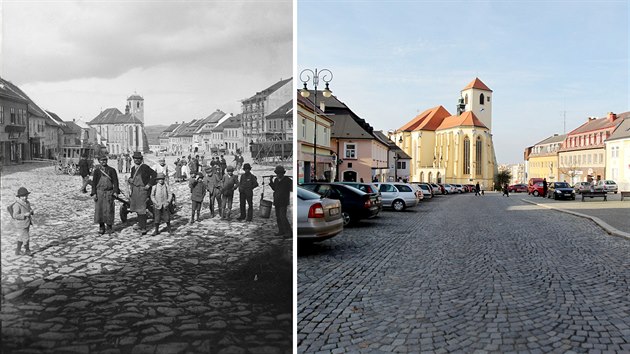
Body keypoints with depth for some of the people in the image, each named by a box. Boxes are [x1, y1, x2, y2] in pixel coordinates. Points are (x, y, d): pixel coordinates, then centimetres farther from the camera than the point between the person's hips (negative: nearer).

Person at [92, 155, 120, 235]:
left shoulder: (112, 170, 5)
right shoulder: (96, 170, 8)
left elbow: (115, 181, 2)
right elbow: (93, 182, 6)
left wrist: (115, 191, -8)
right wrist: (94, 193, -2)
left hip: (109, 193, -1)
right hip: (99, 192, 1)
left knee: (109, 210, -1)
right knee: (99, 209, 1)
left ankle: (109, 227, 10)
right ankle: (101, 227, 11)